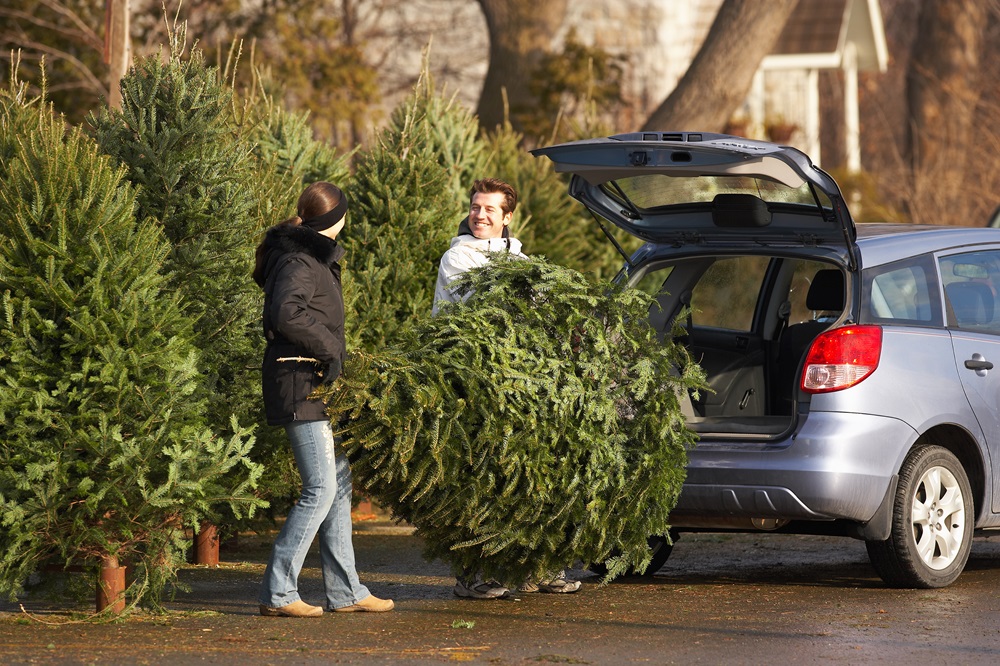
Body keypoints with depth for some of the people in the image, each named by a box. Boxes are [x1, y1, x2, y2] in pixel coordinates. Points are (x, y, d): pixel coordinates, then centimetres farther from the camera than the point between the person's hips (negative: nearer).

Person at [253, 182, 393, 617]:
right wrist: (329, 347, -24)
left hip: (316, 384, 11)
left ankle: (344, 590, 18)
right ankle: (277, 592, -12)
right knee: (321, 489, -12)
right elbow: (285, 313, -31)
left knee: (339, 483, 14)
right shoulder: (297, 262, -14)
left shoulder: (315, 257, 17)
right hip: (300, 383, -11)